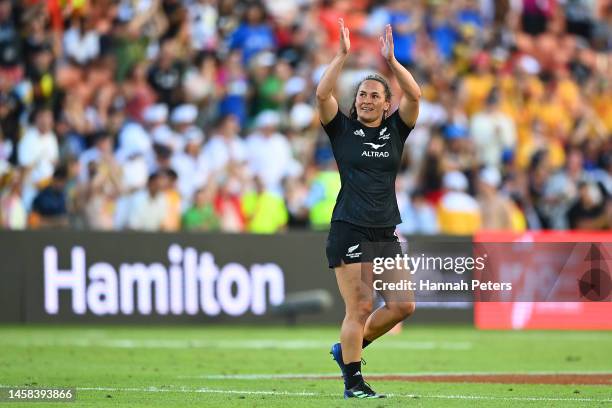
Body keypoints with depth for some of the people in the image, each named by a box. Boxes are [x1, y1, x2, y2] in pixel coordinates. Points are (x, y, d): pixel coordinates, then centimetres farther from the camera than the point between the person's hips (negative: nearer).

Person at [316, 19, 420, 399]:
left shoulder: (395, 130, 10)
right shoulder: (343, 129, 4)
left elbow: (415, 95, -4)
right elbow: (322, 95, -12)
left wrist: (391, 60, -11)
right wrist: (343, 55, -16)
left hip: (385, 232, 4)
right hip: (349, 230, -4)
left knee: (403, 304, 0)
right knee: (360, 307, -9)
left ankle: (349, 347, 20)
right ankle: (354, 383, -1)